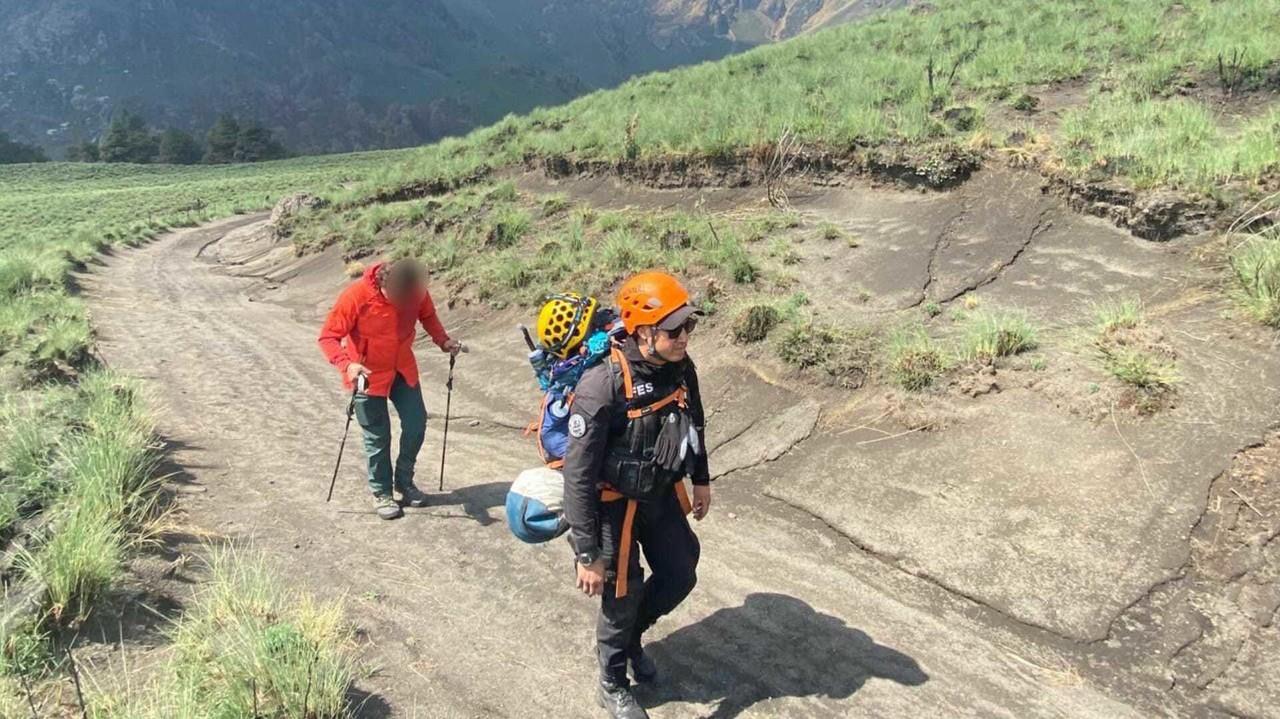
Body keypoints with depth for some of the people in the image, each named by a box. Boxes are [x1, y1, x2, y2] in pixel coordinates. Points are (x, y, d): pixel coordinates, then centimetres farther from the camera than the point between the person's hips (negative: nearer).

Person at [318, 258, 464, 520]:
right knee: (378, 436, 3)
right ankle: (382, 493, 23)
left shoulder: (416, 290, -18)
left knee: (416, 423, 4)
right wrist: (347, 365, -39)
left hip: (403, 369, 4)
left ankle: (404, 482, 27)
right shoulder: (357, 296, -29)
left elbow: (427, 316, 3)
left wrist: (443, 340, -14)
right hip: (368, 374, -4)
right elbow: (328, 337, -23)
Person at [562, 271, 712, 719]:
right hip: (615, 502, -6)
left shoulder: (680, 368, -13)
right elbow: (578, 475, -28)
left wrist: (701, 479, 19)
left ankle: (631, 638, 43)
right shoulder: (602, 387, -33)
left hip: (662, 493, 6)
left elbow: (692, 423, 9)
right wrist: (587, 555, -24)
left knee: (680, 576, 14)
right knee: (623, 593, 6)